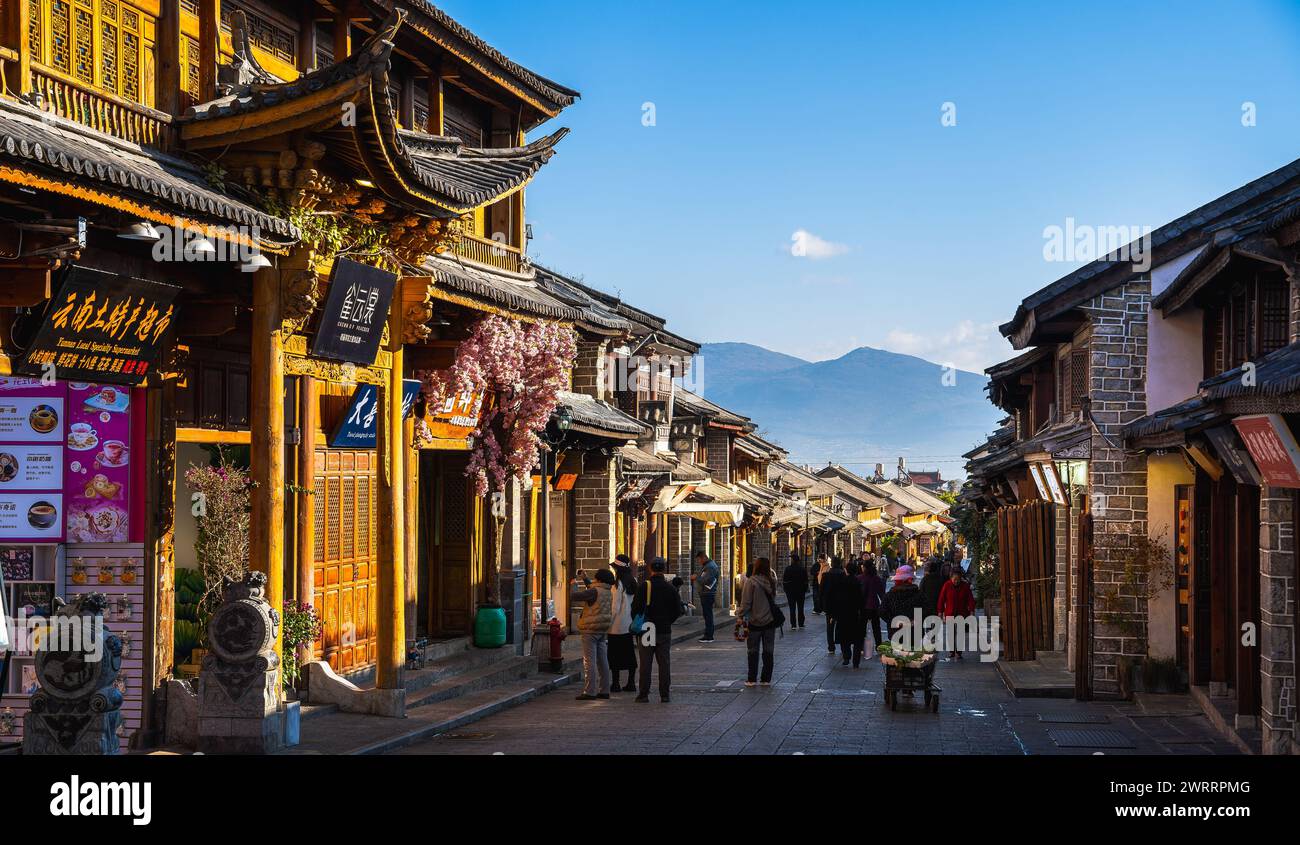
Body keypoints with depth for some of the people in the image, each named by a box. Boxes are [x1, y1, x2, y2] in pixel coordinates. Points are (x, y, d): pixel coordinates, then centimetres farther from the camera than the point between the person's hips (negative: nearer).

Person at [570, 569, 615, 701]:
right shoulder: (608, 592, 9)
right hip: (603, 631, 8)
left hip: (591, 629, -8)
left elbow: (575, 596, -17)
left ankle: (589, 692, -9)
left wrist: (574, 584, -1)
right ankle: (604, 690, 15)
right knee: (602, 661, 12)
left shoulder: (594, 591, -16)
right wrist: (585, 578, 31)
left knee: (589, 661, -7)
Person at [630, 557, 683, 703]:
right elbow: (678, 610, 4)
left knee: (645, 664, 2)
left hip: (646, 630, -2)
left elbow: (635, 608, -9)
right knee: (664, 663, 7)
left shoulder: (643, 586, -9)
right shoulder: (670, 588, 0)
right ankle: (664, 695, 7)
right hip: (664, 631, 2)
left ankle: (643, 694, 2)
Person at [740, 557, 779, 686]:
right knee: (768, 651, 10)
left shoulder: (751, 581, -15)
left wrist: (741, 616, -5)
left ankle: (752, 679, 8)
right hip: (770, 621, 3)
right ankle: (766, 679, 12)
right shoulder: (771, 581, -3)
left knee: (753, 651, 7)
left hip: (755, 622, -3)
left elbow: (746, 602, -15)